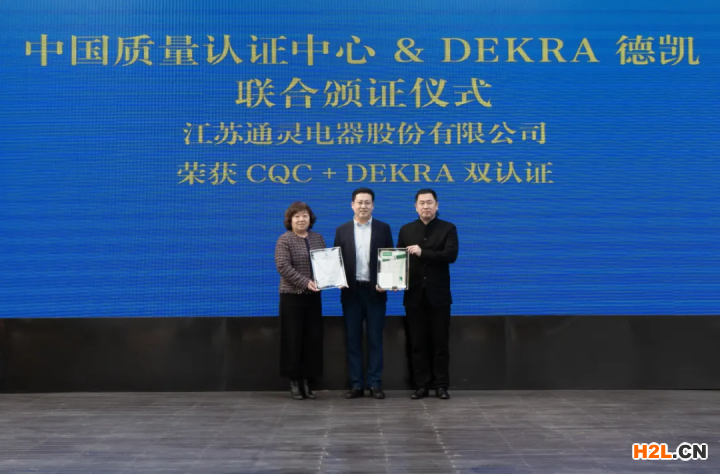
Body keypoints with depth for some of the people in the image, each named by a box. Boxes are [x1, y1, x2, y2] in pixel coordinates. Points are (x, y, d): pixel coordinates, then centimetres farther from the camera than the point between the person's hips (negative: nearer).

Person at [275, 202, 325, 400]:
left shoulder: (317, 238, 11)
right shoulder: (284, 240, -4)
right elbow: (283, 267, -14)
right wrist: (305, 282, -22)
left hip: (313, 296, 5)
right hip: (292, 296, -5)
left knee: (313, 339, 3)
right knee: (293, 339, -2)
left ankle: (307, 381, 10)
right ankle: (294, 382, 6)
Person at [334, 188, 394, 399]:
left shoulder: (383, 229, 5)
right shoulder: (342, 230, 8)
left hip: (375, 291, -1)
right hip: (351, 292, 1)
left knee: (375, 339, 2)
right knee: (353, 339, 3)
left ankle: (375, 384, 7)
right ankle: (356, 384, 9)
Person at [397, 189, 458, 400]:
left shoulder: (448, 229, 1)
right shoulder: (406, 230, 10)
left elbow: (451, 255, -13)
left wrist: (422, 252, -20)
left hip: (438, 295, -2)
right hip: (414, 295, 2)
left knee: (440, 342, 2)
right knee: (417, 343, 4)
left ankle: (441, 385, 8)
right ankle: (421, 385, 10)